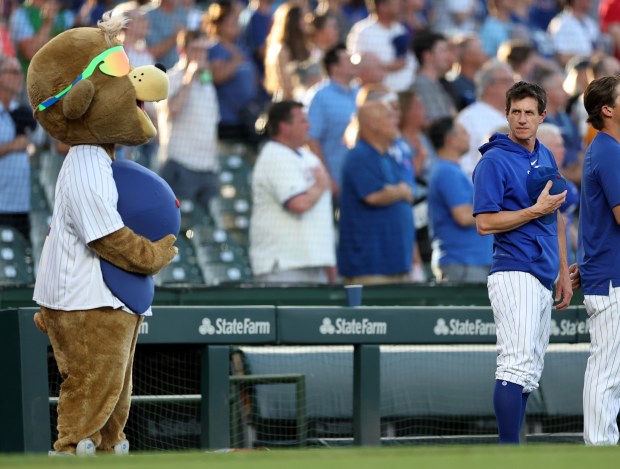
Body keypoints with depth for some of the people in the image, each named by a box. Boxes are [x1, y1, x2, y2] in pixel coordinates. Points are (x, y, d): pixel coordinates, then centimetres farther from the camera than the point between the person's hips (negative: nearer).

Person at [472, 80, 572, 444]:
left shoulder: (546, 157, 17)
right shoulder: (494, 161, -8)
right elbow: (485, 223, -14)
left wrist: (564, 273, 21)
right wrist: (536, 211, -15)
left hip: (543, 278, 9)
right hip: (514, 274, -9)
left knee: (530, 372, 9)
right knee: (518, 365, -17)